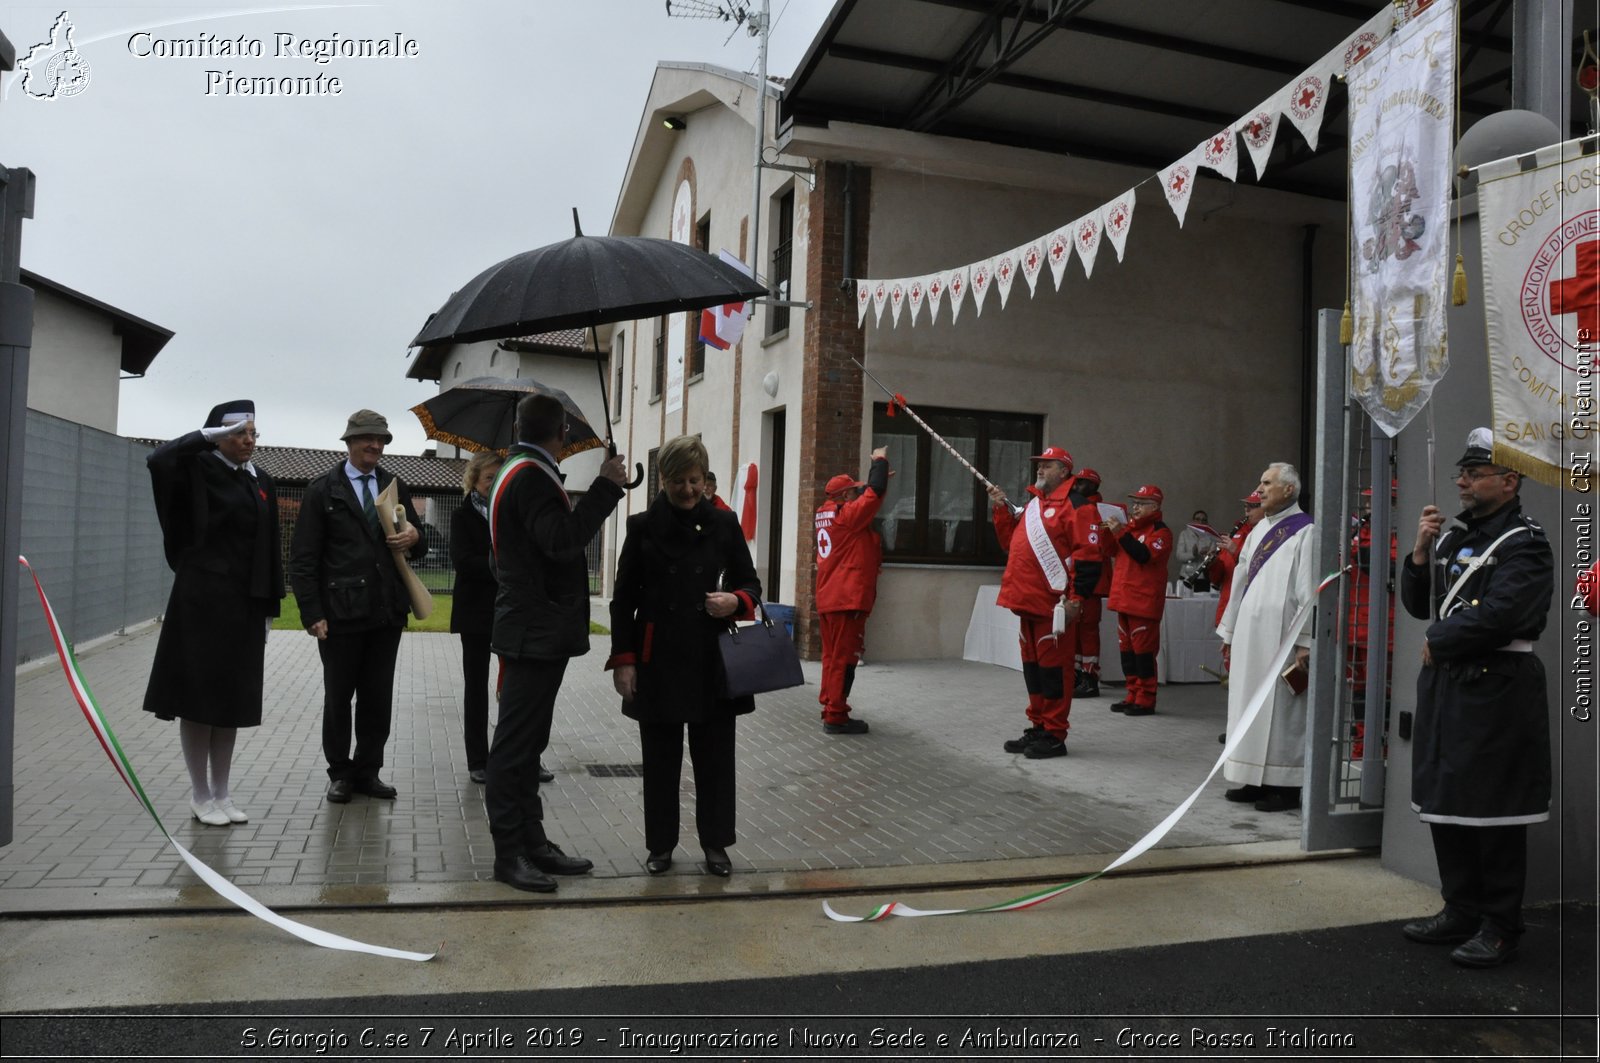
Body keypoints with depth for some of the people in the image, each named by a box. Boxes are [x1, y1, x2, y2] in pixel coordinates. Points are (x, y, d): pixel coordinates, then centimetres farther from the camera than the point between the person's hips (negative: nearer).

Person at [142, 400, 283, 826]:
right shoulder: (198, 470, -4)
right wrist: (209, 434, -16)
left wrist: (269, 607, 9)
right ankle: (201, 795, 14)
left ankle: (222, 793, 20)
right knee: (199, 696, 3)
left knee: (232, 699, 10)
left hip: (245, 605, 5)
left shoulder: (262, 482, 11)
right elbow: (159, 459, -28)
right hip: (201, 601, -5)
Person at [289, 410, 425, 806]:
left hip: (386, 610, 4)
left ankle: (368, 771, 22)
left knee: (378, 698, 10)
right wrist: (312, 613, -11)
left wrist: (413, 540, -8)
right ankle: (340, 773, 22)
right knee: (338, 697, 9)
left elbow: (417, 546, 17)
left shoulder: (396, 487, 10)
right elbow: (303, 557, -4)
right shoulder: (322, 490, -2)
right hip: (341, 611, -3)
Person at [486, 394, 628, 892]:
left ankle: (532, 842, 23)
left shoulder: (521, 471, 17)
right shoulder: (532, 476, -15)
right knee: (517, 744, -4)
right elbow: (562, 540, -28)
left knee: (525, 741, 14)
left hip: (536, 631, 11)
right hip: (536, 632, -11)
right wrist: (605, 486, -23)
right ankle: (509, 853, 4)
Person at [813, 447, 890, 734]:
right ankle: (836, 717, -3)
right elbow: (875, 493, -17)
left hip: (828, 598, 9)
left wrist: (878, 475, 19)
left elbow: (868, 496, 26)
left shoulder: (828, 515, 13)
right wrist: (880, 461, -1)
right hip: (848, 598, -9)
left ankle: (829, 707, 21)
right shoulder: (848, 514, -12)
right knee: (844, 658, -5)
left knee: (832, 655, 15)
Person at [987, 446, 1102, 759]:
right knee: (1032, 666, 14)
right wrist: (1002, 509, 14)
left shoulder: (1075, 505, -8)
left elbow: (1087, 556, -14)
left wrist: (1077, 598, -18)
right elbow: (1011, 543, 25)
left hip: (1053, 605, -9)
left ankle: (1054, 736, 4)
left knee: (1052, 668, -4)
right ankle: (1038, 728, 23)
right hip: (1027, 601, 9)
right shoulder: (1033, 504, 19)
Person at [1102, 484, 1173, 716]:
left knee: (1143, 649, -5)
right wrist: (1109, 532, 2)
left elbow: (1144, 555, -22)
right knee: (1127, 649, 12)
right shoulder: (1131, 527, 15)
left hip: (1144, 601, -8)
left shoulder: (1161, 531, -8)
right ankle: (1133, 696, 20)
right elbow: (1112, 551, 19)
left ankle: (1146, 701, 0)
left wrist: (1120, 533, -20)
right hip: (1124, 598, 8)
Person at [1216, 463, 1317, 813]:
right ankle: (1256, 780, 20)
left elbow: (1309, 591, -13)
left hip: (1281, 637, -8)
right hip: (1249, 634, 8)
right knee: (1250, 704, 10)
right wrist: (1230, 631, 17)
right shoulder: (1260, 529, 15)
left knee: (1279, 707, -1)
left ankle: (1287, 785, 9)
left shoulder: (1304, 532, -8)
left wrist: (1304, 643, -16)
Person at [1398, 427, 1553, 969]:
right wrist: (1421, 552, 0)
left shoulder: (1525, 544, -11)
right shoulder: (1454, 537, 13)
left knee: (1493, 814, 0)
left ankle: (1499, 928, 13)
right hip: (1445, 686, 8)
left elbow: (1495, 618, -22)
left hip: (1496, 692, -8)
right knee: (1444, 806, 14)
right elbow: (1418, 604, 14)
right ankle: (1461, 913, 27)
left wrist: (1436, 644, -9)